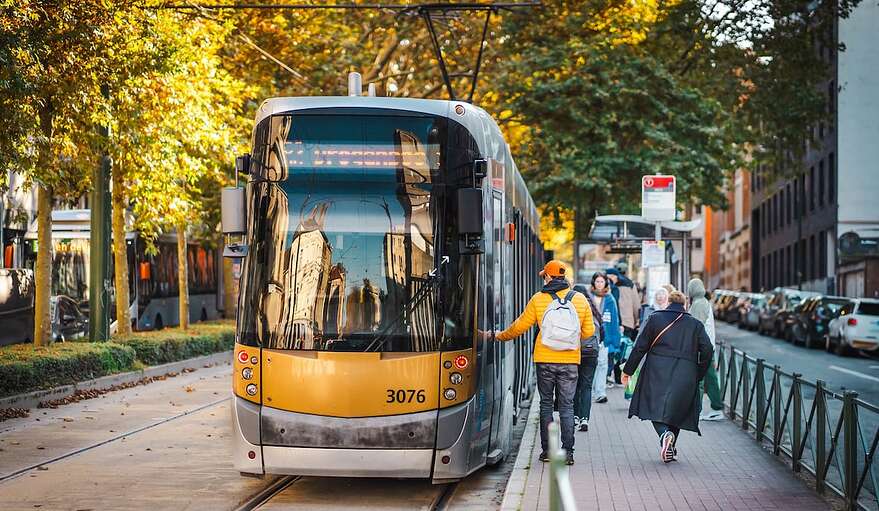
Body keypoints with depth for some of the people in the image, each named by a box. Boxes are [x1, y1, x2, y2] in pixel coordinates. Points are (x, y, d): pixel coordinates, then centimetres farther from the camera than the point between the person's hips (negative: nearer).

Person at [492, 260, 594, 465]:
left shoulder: (538, 299, -2)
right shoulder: (580, 300, 2)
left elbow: (520, 326, 4)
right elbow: (588, 331, 8)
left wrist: (501, 336, 21)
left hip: (545, 360, -1)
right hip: (570, 361, 1)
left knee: (546, 404, 10)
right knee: (567, 406, 5)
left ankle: (547, 450, 10)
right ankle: (568, 452, -1)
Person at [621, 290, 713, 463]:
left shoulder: (655, 318, 5)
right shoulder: (695, 324, 9)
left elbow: (640, 346, 3)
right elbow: (707, 350, 1)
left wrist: (628, 370, 9)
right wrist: (698, 376, 9)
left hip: (657, 373, -2)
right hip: (684, 376, 2)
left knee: (656, 407, 1)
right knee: (676, 410, 14)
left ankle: (665, 434, -26)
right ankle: (670, 448, 11)